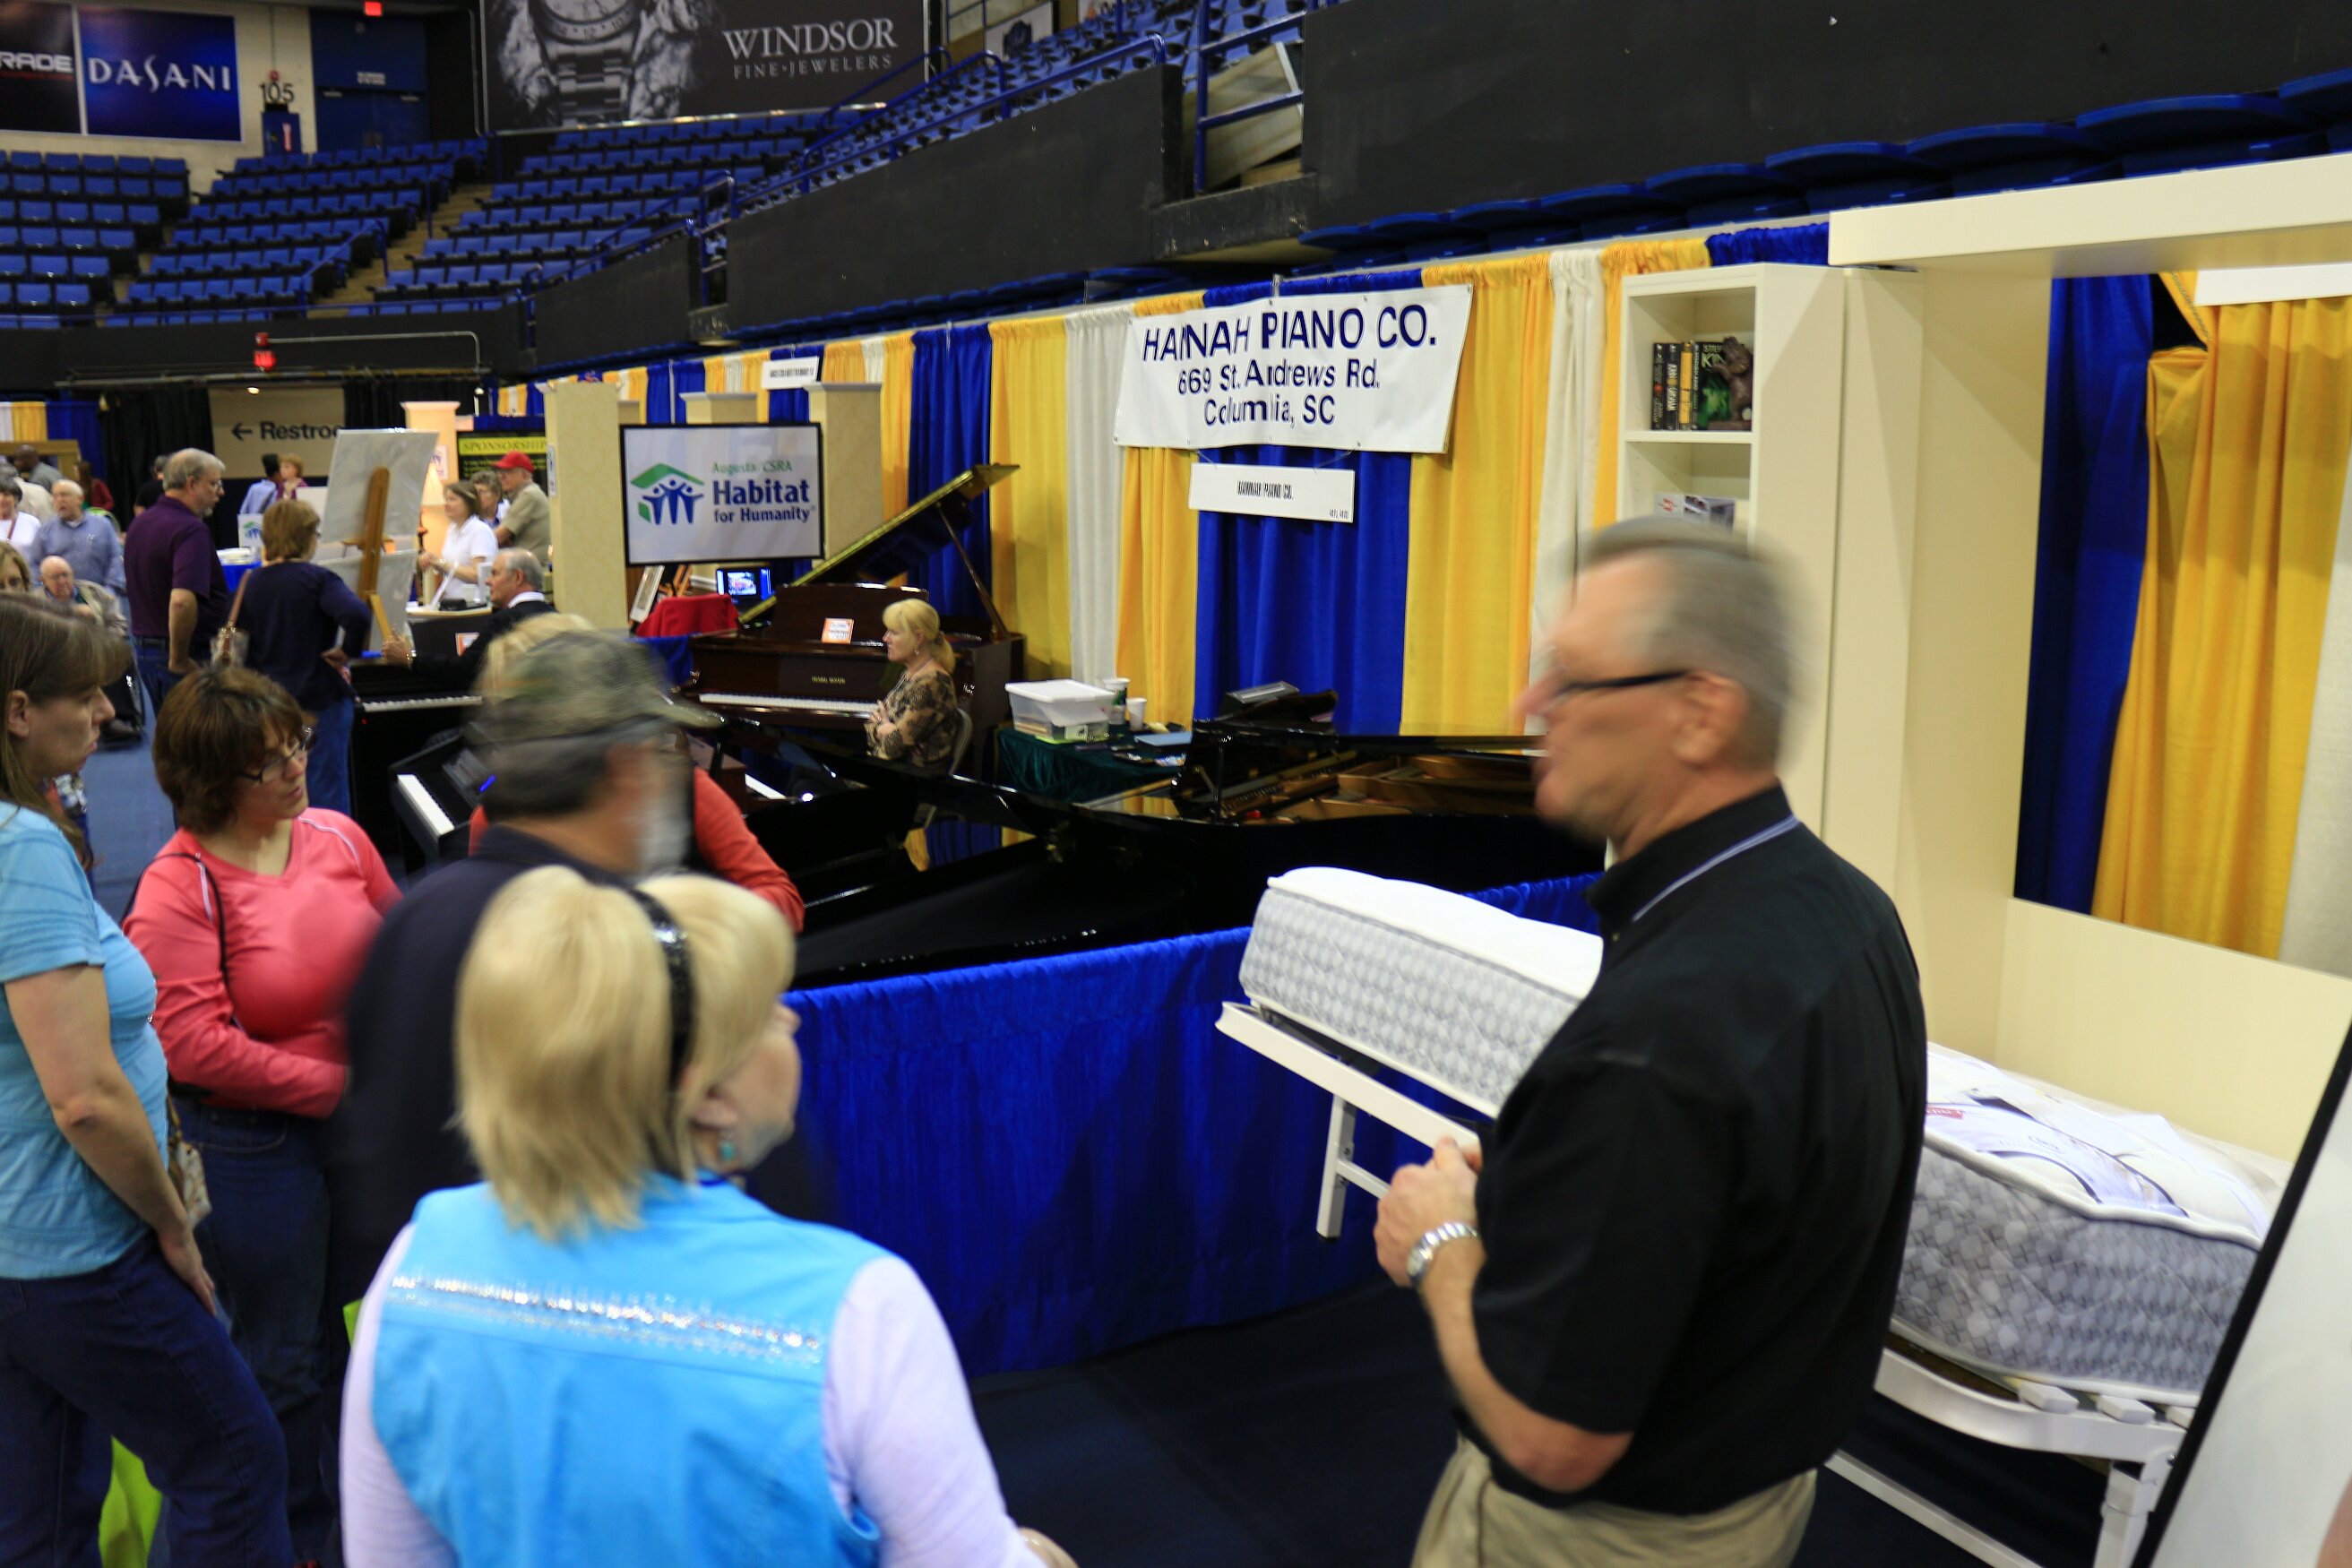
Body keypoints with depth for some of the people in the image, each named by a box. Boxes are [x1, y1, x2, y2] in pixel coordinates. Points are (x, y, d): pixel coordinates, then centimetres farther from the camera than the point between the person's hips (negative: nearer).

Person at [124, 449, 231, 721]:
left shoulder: (139, 523, 11)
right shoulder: (191, 529, -20)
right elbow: (182, 600, -33)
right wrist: (179, 660, -22)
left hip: (142, 644, 9)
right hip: (188, 655, -9)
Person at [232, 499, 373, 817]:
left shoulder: (252, 582, 4)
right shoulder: (317, 579, -13)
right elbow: (357, 615, -30)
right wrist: (346, 653, -15)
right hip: (319, 698, -6)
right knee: (328, 790, -1)